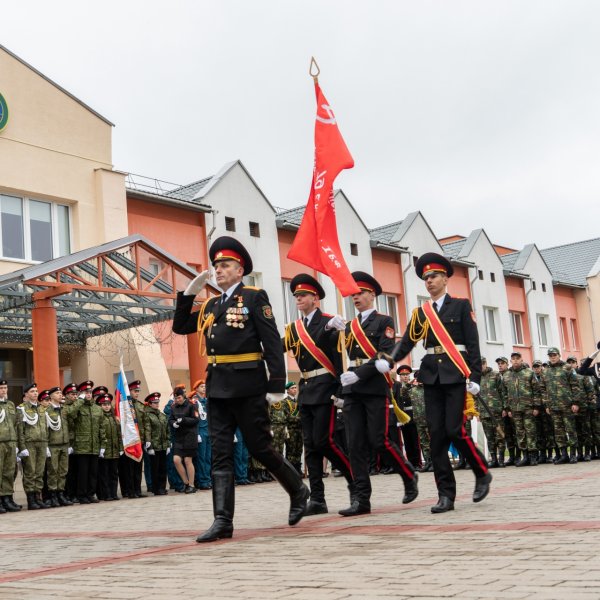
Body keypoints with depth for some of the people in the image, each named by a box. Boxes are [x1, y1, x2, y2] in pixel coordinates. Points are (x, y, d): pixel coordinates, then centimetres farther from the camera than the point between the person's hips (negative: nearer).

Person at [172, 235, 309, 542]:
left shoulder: (255, 297, -2)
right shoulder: (211, 305, 17)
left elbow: (272, 342, -8)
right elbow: (180, 326, 21)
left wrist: (276, 385, -14)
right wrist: (189, 292, 10)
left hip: (247, 386, -6)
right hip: (218, 387, 6)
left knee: (260, 448, 1)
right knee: (220, 454, 2)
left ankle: (298, 491, 24)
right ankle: (223, 520, 2)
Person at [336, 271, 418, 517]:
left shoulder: (384, 322, 2)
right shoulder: (350, 326, 19)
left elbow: (385, 357, -10)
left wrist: (359, 374, -17)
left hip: (375, 388, -5)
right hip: (352, 390, 5)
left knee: (378, 440, -7)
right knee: (356, 444, -2)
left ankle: (409, 476, 17)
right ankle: (361, 499, -1)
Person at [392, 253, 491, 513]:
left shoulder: (461, 305, 5)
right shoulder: (421, 313, 15)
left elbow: (473, 343, -1)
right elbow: (406, 342, 4)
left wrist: (474, 376, -10)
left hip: (455, 374, -4)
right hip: (431, 375, 4)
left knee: (454, 429, -11)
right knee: (436, 434, 0)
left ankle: (482, 473, 14)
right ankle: (446, 494, 4)